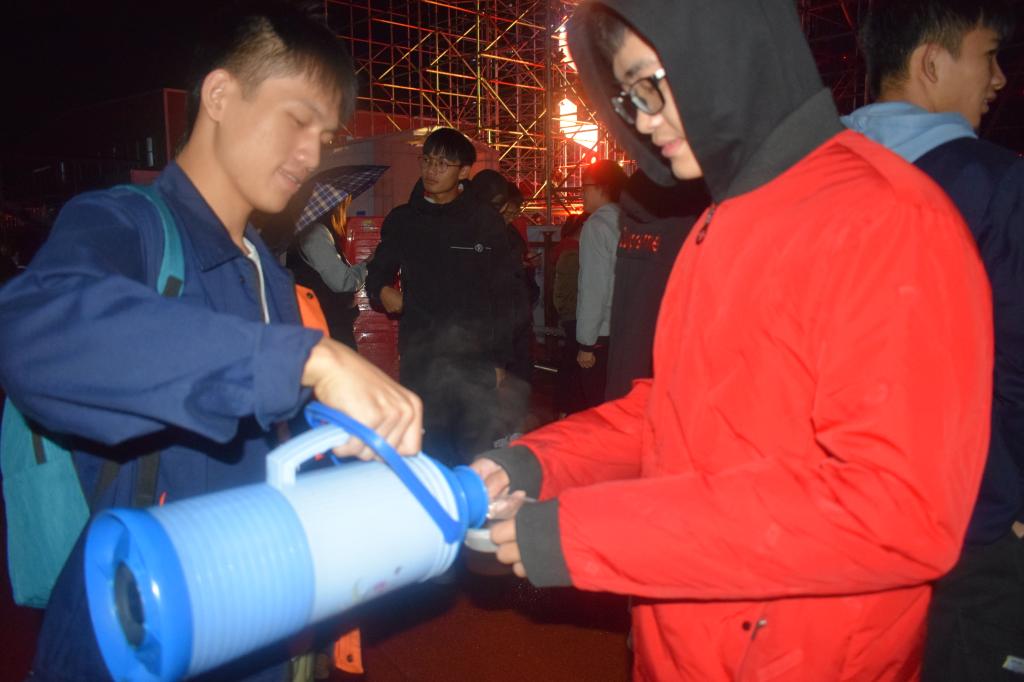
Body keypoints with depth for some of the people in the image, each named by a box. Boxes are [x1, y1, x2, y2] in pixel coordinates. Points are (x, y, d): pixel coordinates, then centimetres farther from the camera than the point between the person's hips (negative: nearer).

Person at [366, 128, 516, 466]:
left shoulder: (485, 219, 5)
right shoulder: (401, 220, 10)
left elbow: (501, 293, 4)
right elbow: (377, 275, 19)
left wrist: (500, 359, 0)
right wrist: (382, 291, -6)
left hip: (476, 360, -2)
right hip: (419, 359, 2)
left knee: (477, 456, 0)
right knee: (426, 453, 6)